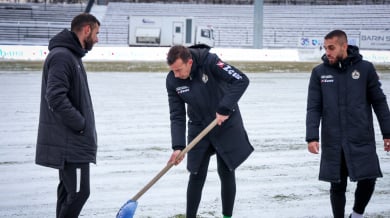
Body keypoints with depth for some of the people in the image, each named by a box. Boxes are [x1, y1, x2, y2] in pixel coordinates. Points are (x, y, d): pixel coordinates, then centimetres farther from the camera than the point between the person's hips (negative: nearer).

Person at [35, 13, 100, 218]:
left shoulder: (71, 55, 16)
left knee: (68, 191, 14)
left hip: (69, 141, 11)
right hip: (70, 141, -11)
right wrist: (80, 124, -18)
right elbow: (56, 97, -25)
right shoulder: (61, 56, -17)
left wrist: (82, 123, 12)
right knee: (79, 192, -10)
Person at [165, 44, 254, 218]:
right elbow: (177, 116, -9)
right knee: (196, 175, 1)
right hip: (199, 127, 3)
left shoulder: (209, 62, -25)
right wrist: (178, 147, -19)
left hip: (226, 125, -3)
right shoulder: (172, 81, -12)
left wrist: (225, 109, -33)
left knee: (226, 172, 3)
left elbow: (241, 80, -29)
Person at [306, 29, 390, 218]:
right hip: (333, 143, 1)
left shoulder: (365, 68, -1)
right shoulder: (319, 73, 2)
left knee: (368, 180, -4)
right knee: (337, 186, 5)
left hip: (362, 141, -1)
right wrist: (312, 137, -10)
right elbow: (313, 108, 1)